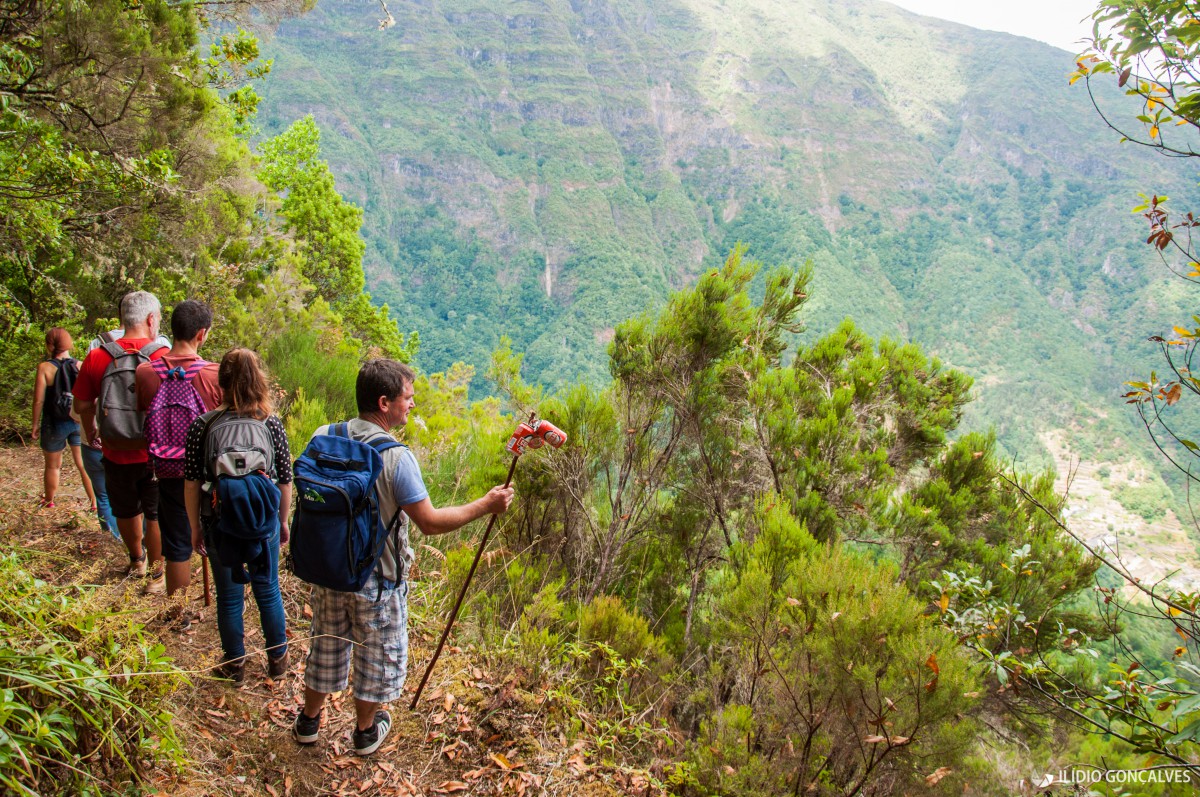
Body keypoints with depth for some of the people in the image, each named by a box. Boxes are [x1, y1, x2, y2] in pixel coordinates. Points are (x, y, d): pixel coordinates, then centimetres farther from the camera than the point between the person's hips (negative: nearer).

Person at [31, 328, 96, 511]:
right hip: (79, 423, 2)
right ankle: (95, 502, 6)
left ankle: (49, 503, 33)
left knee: (52, 466, 16)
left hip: (55, 424, -1)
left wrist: (36, 424, 2)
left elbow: (39, 400, -10)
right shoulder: (81, 366, -5)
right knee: (84, 465, 7)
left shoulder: (44, 368, -11)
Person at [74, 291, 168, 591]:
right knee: (157, 514, 13)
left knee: (127, 511, 23)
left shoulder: (96, 357, -9)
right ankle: (156, 573, 24)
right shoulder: (164, 359, -18)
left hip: (116, 454, 3)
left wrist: (91, 431, 21)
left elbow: (82, 405, 2)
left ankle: (137, 560, 45)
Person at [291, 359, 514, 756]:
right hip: (377, 576, -5)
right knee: (378, 653, 17)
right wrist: (484, 505, -14)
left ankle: (308, 720, 44)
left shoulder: (323, 438, -8)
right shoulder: (395, 456, -25)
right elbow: (430, 521, -23)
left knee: (326, 644, 25)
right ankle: (367, 730, 35)